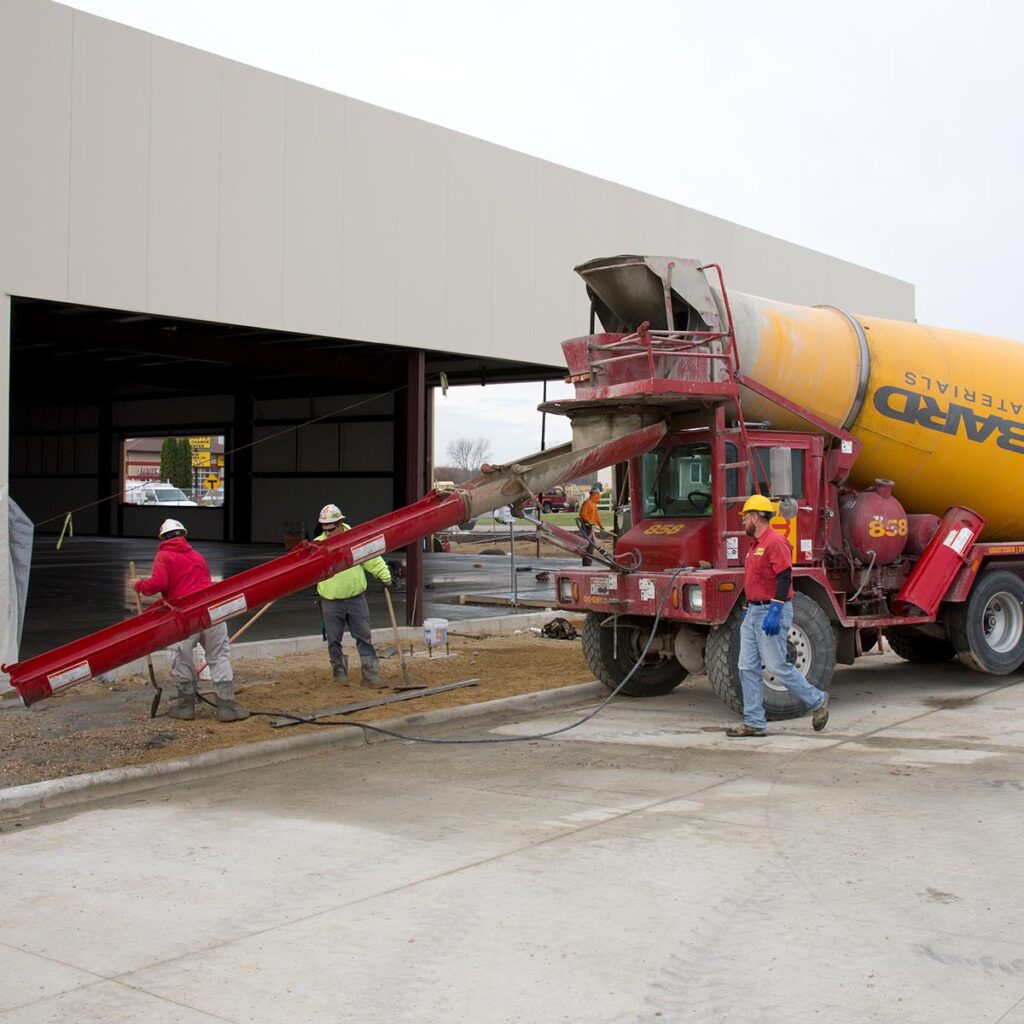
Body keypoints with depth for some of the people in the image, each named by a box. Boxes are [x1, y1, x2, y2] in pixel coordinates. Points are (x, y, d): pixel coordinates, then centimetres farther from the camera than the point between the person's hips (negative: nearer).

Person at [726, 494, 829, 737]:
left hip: (772, 611, -10)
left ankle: (817, 700, 13)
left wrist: (774, 612, -25)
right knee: (748, 668, 4)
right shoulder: (756, 545, 18)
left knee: (777, 666, -6)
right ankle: (754, 723, 7)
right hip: (753, 612, 10)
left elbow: (784, 578, -21)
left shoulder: (775, 542, -13)